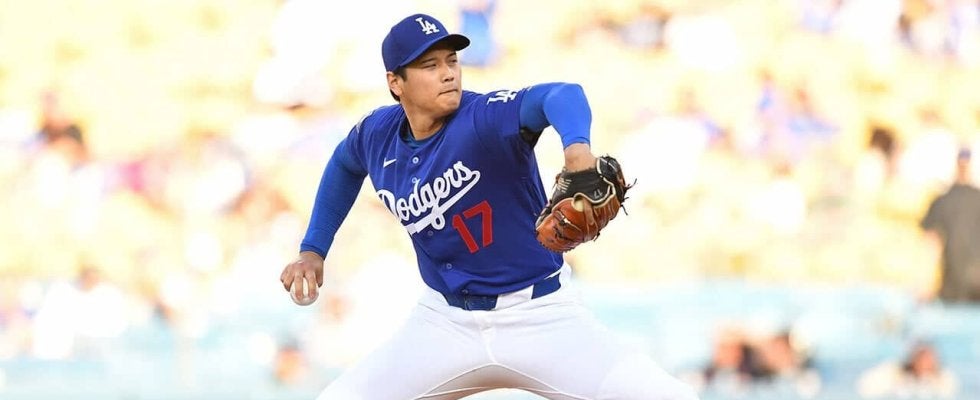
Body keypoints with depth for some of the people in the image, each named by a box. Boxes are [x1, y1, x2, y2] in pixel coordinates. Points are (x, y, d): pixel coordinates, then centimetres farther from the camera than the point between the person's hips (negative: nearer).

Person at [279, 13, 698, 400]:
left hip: (539, 315, -5)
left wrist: (576, 147, -67)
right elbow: (344, 165, 23)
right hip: (444, 320, 5)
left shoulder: (485, 118, -22)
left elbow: (559, 96, -44)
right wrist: (312, 251, 16)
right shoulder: (377, 134, -3)